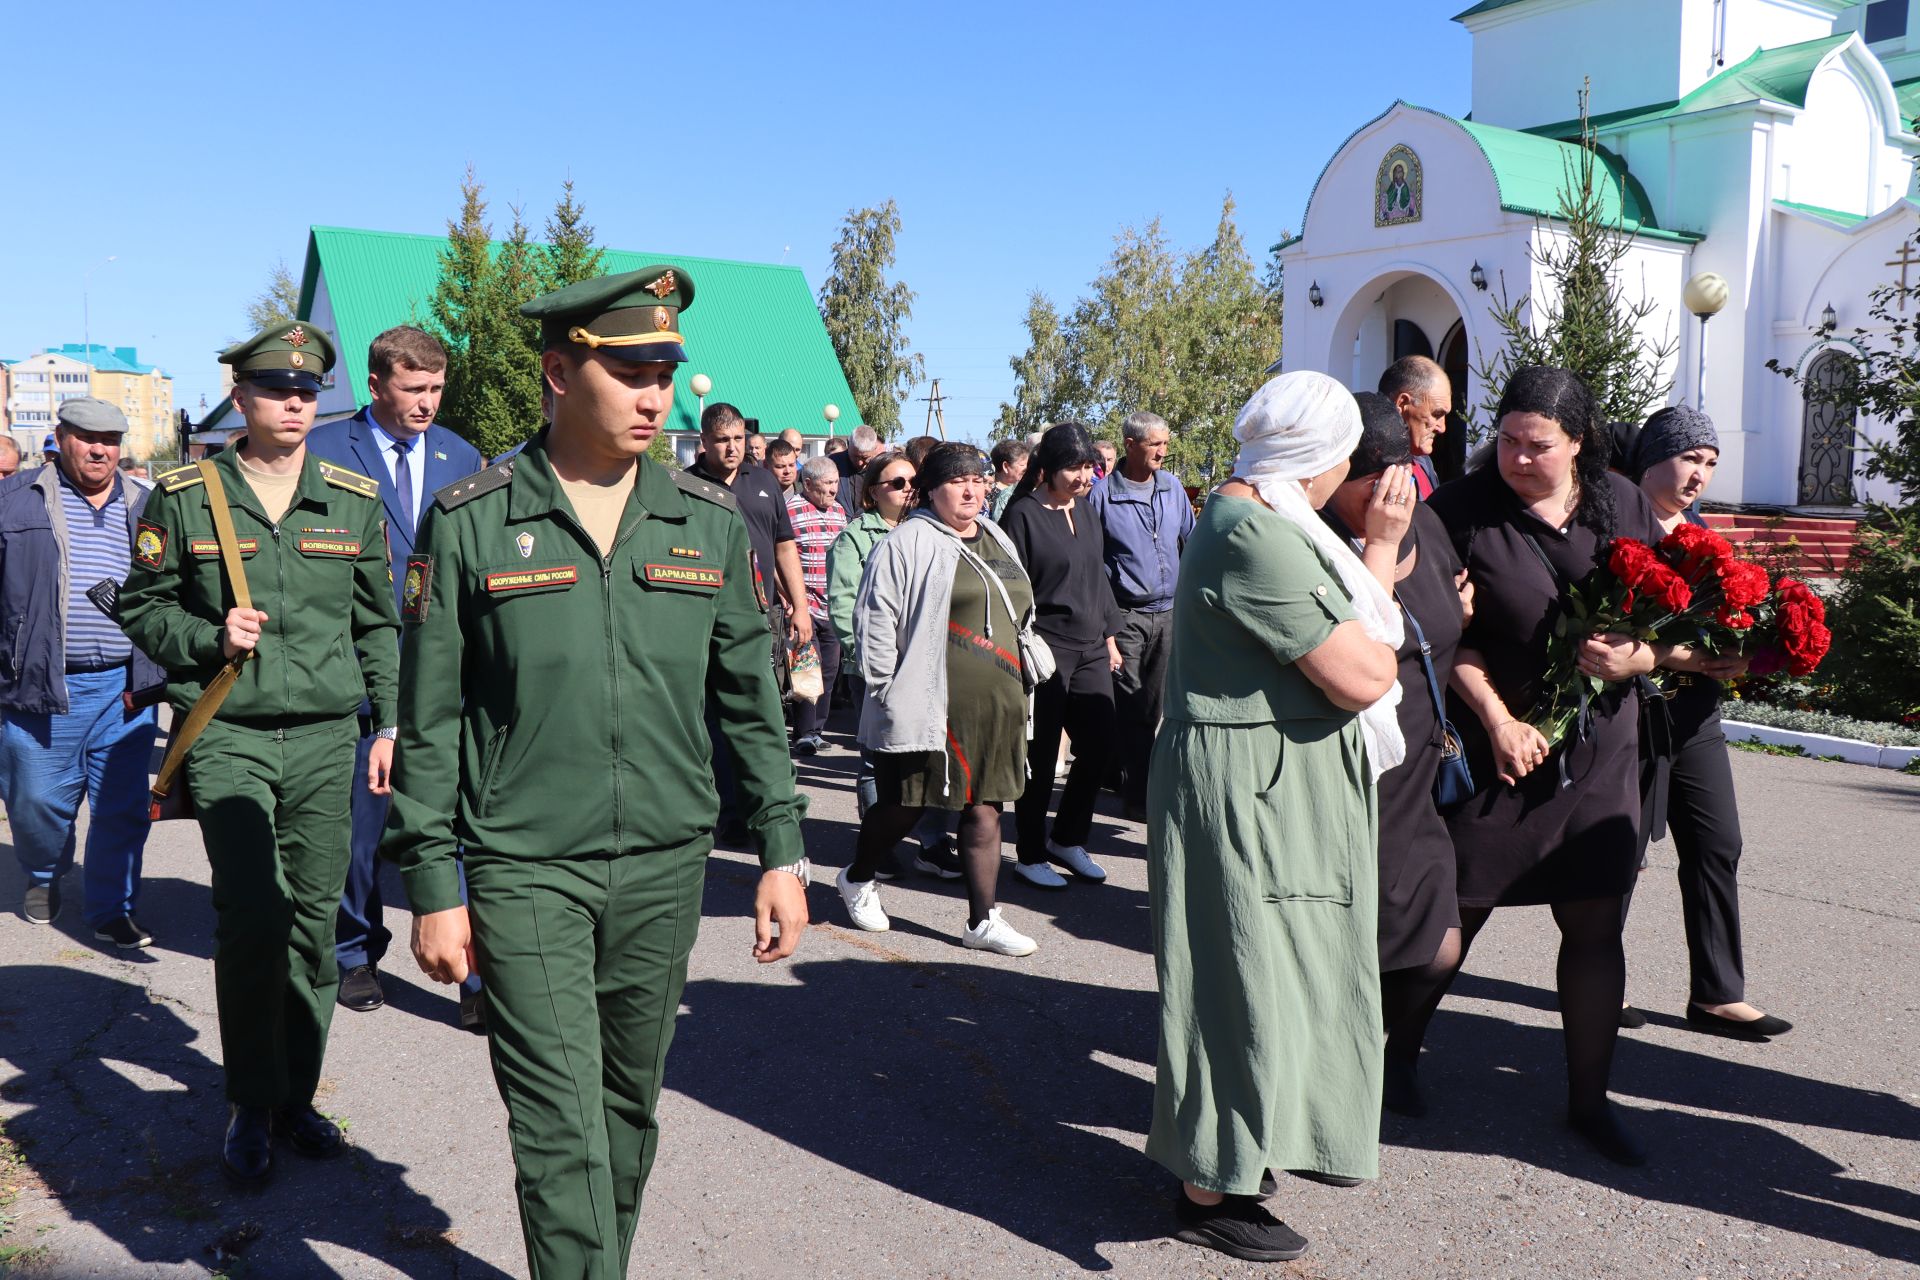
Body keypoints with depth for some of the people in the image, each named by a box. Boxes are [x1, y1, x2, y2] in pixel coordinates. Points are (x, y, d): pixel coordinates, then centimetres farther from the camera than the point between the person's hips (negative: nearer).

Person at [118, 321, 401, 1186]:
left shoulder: (355, 501, 8)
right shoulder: (183, 497, 2)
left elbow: (377, 624, 13)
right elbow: (142, 606, 10)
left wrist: (390, 723, 7)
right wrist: (210, 639, -9)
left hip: (326, 736, 2)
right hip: (227, 735, -2)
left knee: (314, 920, 6)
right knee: (253, 916, -11)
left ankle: (295, 1095, 22)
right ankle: (252, 1105, 7)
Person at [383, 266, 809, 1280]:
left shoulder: (708, 522, 4)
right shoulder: (470, 521, -5)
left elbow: (750, 698, 9)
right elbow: (428, 719, -2)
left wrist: (781, 852, 5)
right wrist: (432, 887, -4)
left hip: (666, 867, 3)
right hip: (524, 867, -3)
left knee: (629, 1104, 16)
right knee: (560, 1127, -4)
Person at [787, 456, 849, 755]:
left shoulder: (838, 511, 14)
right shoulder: (790, 510, -9)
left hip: (833, 607, 7)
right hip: (804, 604, -7)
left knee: (829, 669, 11)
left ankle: (816, 730, 21)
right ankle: (804, 734, 0)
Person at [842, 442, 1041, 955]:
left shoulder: (997, 542, 16)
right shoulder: (909, 542, -8)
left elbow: (1020, 617, 24)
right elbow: (874, 618, -11)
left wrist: (1018, 685, 19)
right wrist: (885, 690, -12)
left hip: (995, 708, 7)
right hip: (928, 708, -6)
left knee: (985, 808, 7)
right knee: (905, 804, 5)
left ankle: (983, 921, 14)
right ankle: (857, 879, 31)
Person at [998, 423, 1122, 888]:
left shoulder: (1085, 511, 13)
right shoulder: (1023, 515, -8)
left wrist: (1110, 638, 18)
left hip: (1090, 649, 7)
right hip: (1044, 650, -7)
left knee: (1098, 747, 7)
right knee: (1041, 757, 1)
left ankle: (1067, 839, 26)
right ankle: (1030, 856, 15)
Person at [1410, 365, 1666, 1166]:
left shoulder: (1623, 508, 4)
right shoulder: (1463, 511, -7)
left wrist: (1634, 657, -12)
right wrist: (1500, 721, -15)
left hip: (1597, 751, 3)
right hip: (1491, 745, -3)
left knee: (1595, 925, 7)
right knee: (1454, 914, 6)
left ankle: (1589, 1099, 23)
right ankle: (1395, 1058, 27)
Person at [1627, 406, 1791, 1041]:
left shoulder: (1697, 530, 16)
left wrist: (1732, 656, 0)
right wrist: (1667, 655, -22)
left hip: (1696, 711, 8)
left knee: (1717, 846, 7)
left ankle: (1718, 995, 15)